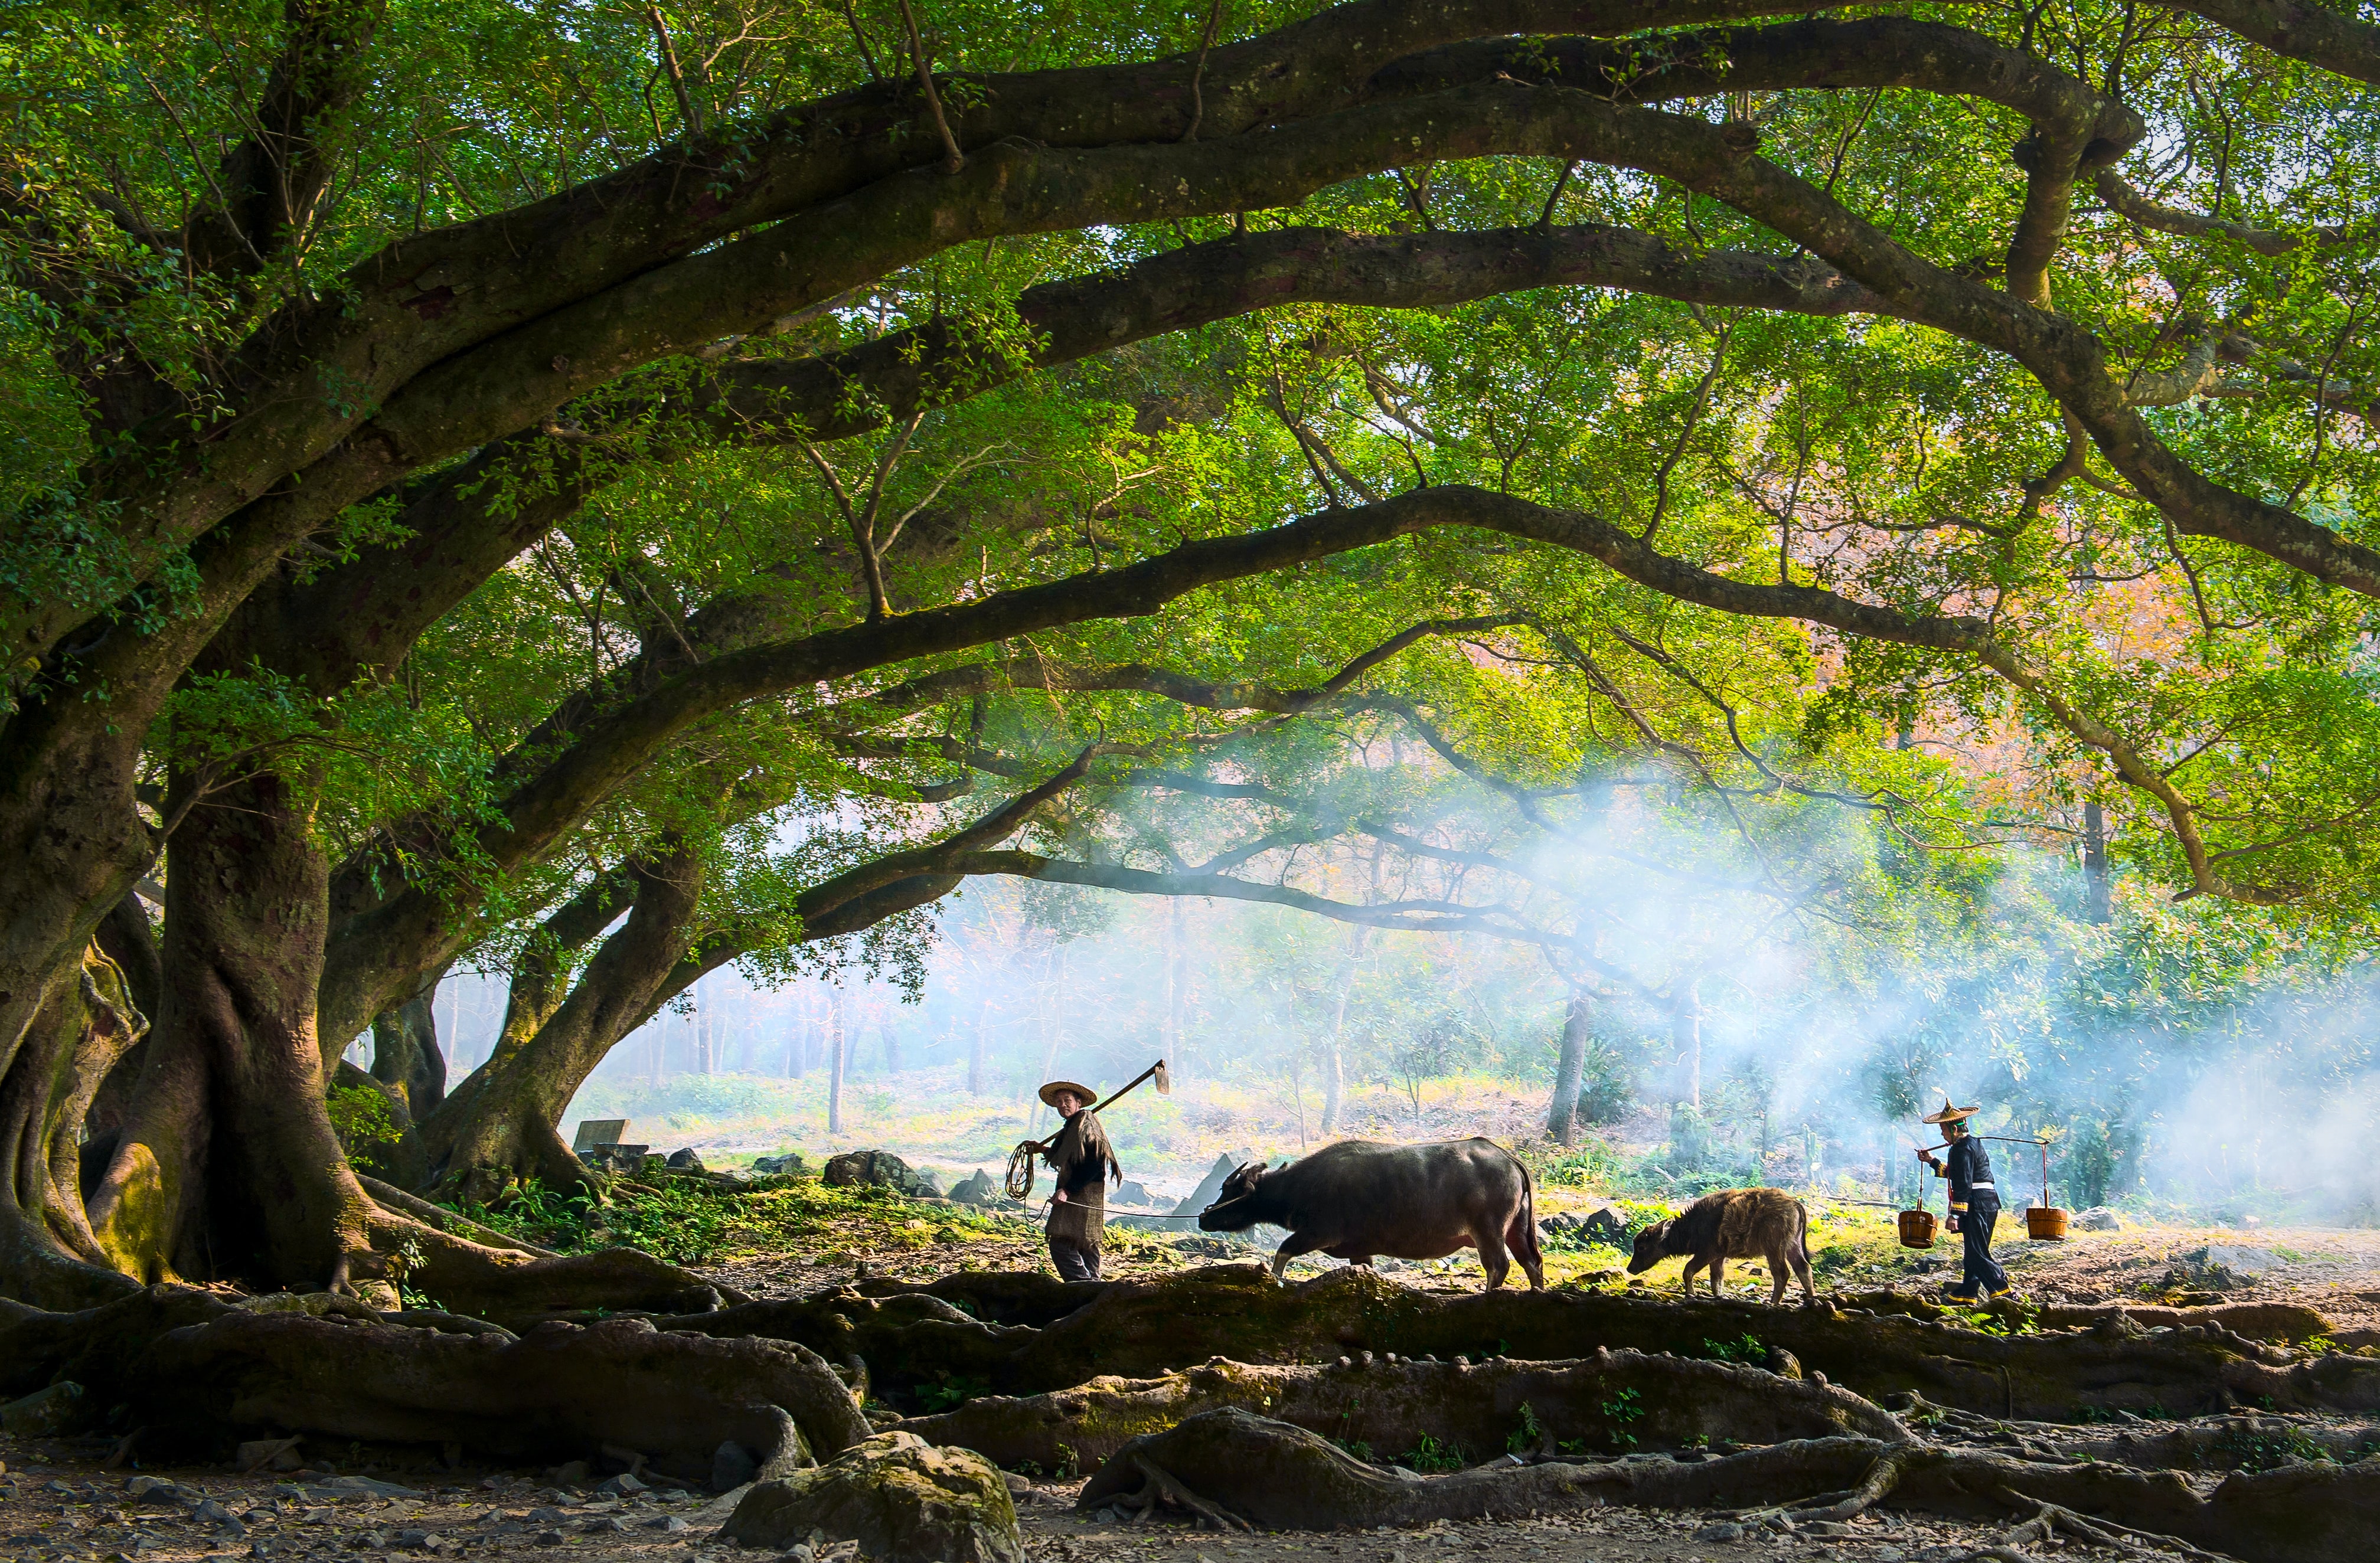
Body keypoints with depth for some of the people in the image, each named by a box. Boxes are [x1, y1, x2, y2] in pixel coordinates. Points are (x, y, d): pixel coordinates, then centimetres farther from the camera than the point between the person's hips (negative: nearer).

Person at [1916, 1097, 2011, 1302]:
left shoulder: (1963, 1148, -15)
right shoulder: (1971, 1143, 17)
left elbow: (1963, 1185, -20)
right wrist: (1933, 1161, 32)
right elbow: (1956, 1173, 29)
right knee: (1974, 1250, 15)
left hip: (1978, 1204, -11)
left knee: (1978, 1252, -9)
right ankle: (1967, 1292, 21)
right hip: (1987, 1201, 11)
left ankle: (2002, 1291, -11)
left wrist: (1956, 1215, -20)